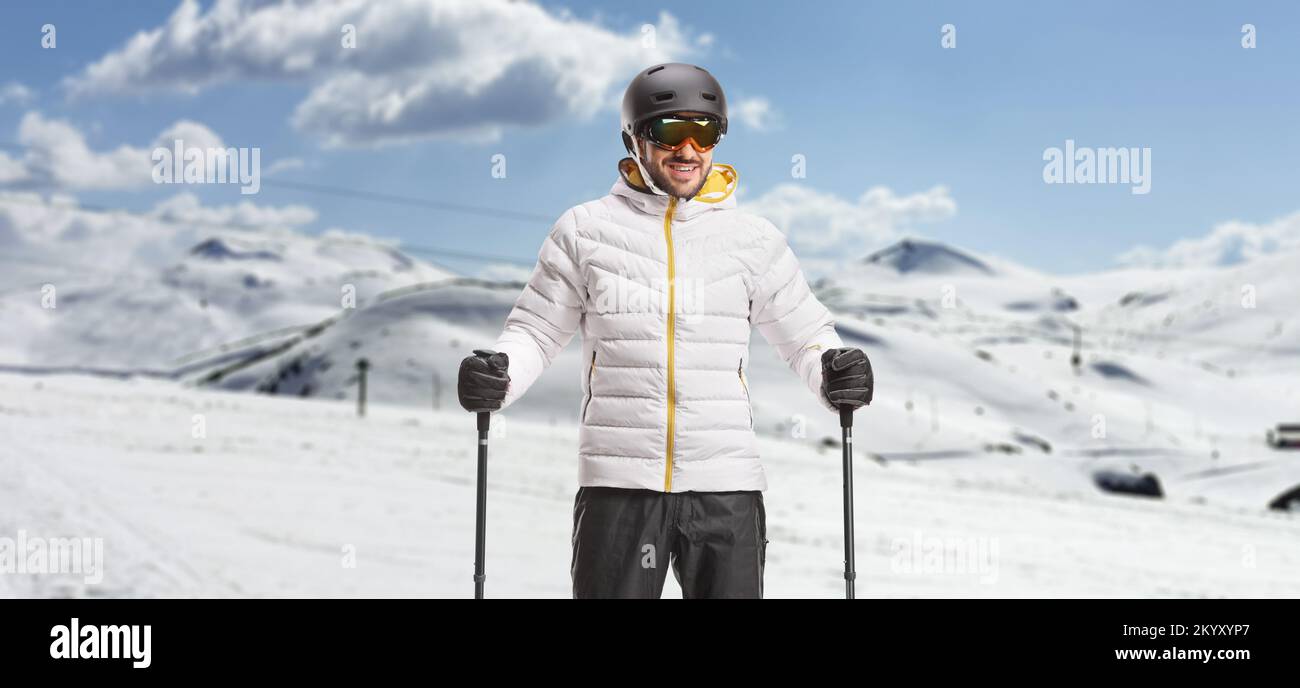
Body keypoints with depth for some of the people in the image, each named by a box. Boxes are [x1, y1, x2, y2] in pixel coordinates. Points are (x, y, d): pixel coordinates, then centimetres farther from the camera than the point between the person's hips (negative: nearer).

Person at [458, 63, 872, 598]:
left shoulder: (753, 239, 9)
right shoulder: (586, 229, 5)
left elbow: (804, 333, 15)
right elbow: (538, 330, 11)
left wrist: (835, 373, -7)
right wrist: (496, 374, -9)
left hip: (727, 485, 1)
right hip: (619, 482, -1)